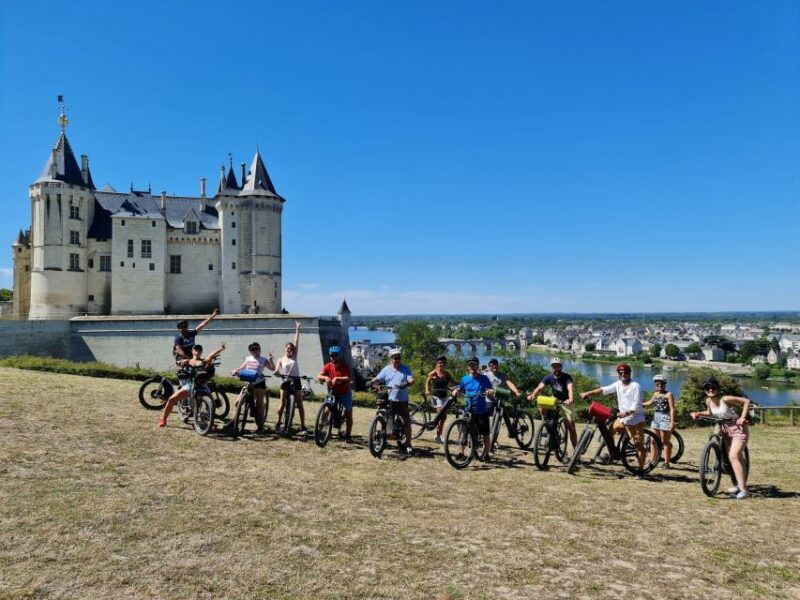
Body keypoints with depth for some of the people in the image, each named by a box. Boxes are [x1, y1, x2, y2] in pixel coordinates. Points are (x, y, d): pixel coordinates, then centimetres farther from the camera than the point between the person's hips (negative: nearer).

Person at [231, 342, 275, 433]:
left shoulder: (263, 359, 0)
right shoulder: (248, 358, 11)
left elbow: (272, 368, -7)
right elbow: (241, 367, 14)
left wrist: (270, 359, -22)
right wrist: (235, 371, -6)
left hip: (259, 383, -4)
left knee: (260, 403, -5)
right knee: (238, 402, -4)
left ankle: (261, 425, 5)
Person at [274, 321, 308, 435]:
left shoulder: (294, 356, 7)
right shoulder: (281, 359, 7)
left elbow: (297, 342, 3)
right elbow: (277, 370, -3)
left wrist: (297, 329, 1)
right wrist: (276, 372, -25)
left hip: (296, 381, 1)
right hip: (285, 382, -1)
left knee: (300, 404, -1)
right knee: (282, 404, 2)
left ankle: (303, 426, 2)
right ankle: (278, 423, 20)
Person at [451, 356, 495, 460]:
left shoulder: (484, 378, -1)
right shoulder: (465, 379, 6)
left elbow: (491, 392, 0)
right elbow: (460, 390, 13)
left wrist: (491, 392, -24)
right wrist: (455, 391, -10)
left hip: (482, 411, -2)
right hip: (469, 411, 2)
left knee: (485, 434, 3)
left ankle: (486, 454, 18)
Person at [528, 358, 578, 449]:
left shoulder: (567, 377, -22)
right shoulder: (549, 377, -12)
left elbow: (570, 388, -39)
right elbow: (540, 387, -25)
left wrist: (571, 399, -60)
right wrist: (532, 395, -45)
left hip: (566, 402, -3)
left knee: (570, 426, -6)